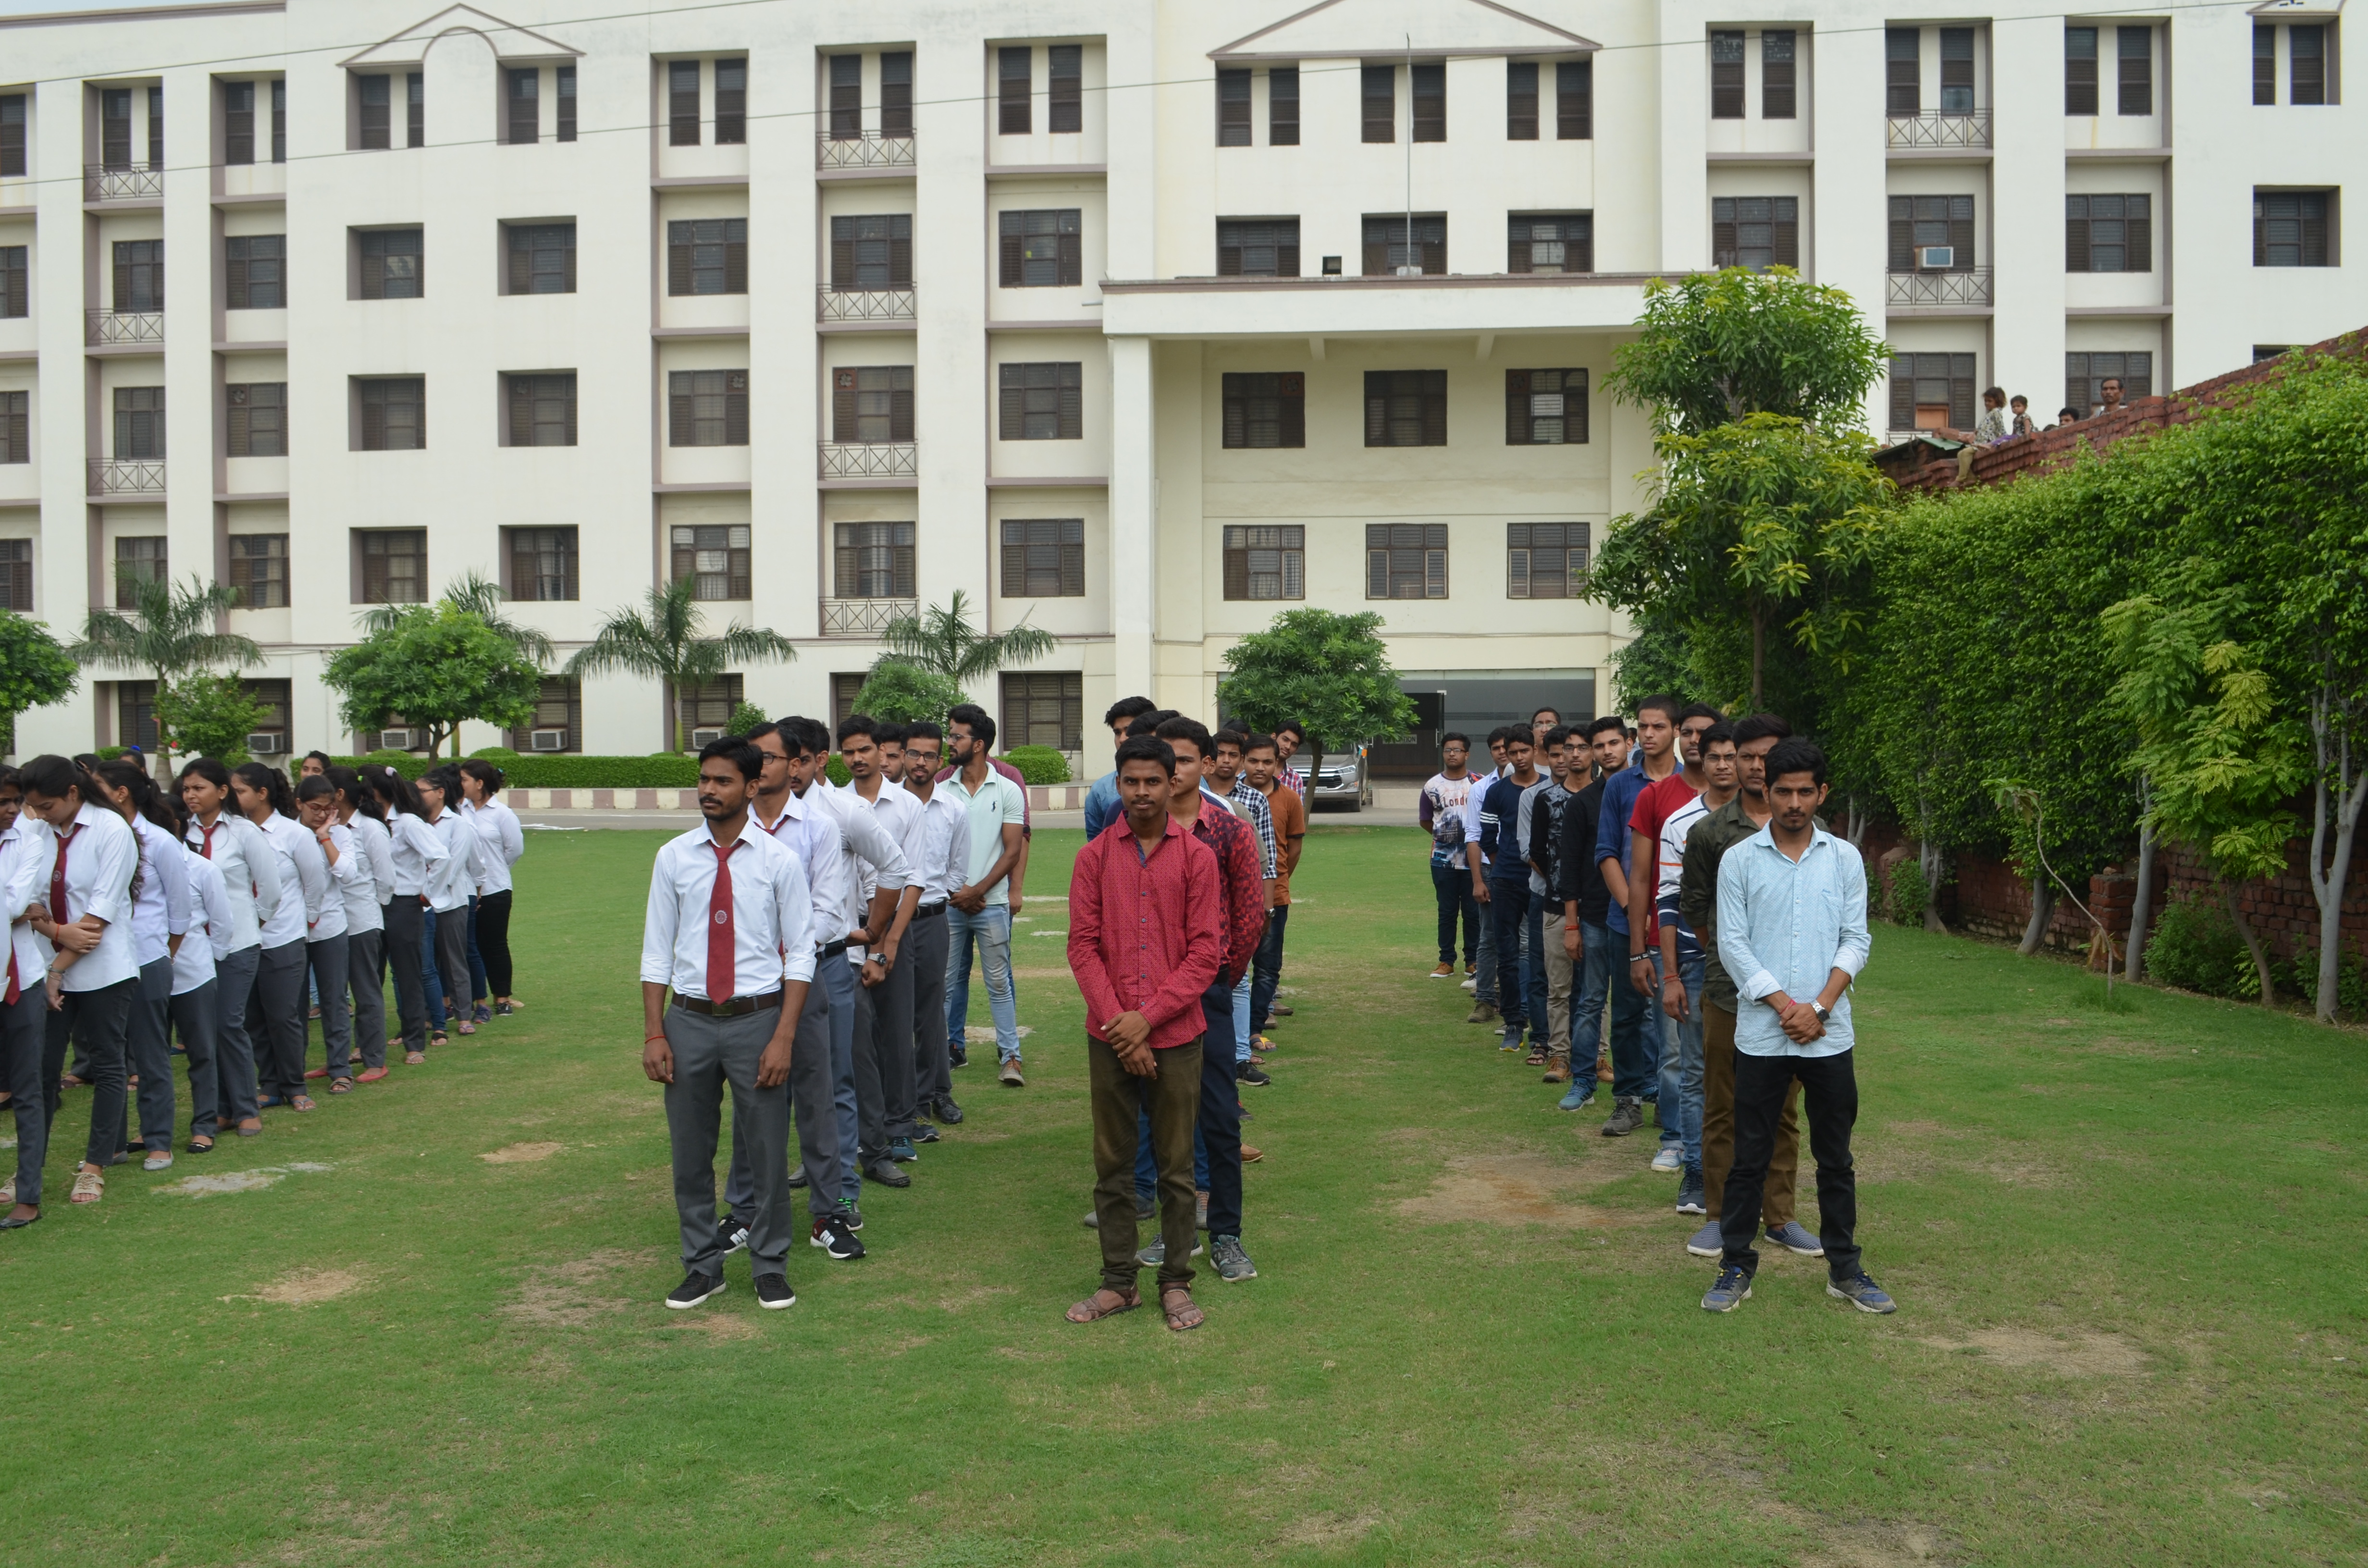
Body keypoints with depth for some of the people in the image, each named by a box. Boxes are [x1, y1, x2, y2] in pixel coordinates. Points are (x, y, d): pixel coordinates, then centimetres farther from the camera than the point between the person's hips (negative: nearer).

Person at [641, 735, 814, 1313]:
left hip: (757, 1020, -2)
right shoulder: (674, 858, 2)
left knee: (767, 1152, 6)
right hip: (689, 1020, 2)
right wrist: (653, 1034, -1)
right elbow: (657, 950, 5)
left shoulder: (779, 861, -4)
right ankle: (702, 1266, 28)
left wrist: (783, 1037, -10)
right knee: (690, 1154, 11)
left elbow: (801, 954, -3)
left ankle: (771, 1267, 23)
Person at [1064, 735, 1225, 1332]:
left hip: (1175, 1036, -1)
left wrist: (1147, 1017, -12)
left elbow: (1207, 952, -5)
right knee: (1113, 1164, 9)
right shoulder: (1094, 858, 3)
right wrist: (1118, 1023, -10)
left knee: (1176, 1165, 7)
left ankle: (1176, 1283, 19)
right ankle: (1119, 1282, 20)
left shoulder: (1198, 858, -1)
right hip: (1109, 1036, 1)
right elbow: (1083, 947, 0)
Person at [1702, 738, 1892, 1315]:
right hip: (1761, 1034, -1)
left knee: (1835, 1157, 11)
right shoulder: (1739, 860, 0)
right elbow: (1733, 945, -3)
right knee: (1749, 1155, 5)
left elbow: (1855, 941, 2)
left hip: (1829, 1035, 1)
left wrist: (1820, 1007, -10)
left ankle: (1845, 1268, 22)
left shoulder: (1845, 858, 5)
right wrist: (1784, 1006, -11)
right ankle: (1737, 1265, 16)